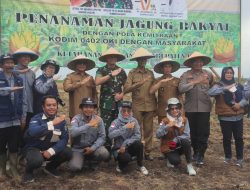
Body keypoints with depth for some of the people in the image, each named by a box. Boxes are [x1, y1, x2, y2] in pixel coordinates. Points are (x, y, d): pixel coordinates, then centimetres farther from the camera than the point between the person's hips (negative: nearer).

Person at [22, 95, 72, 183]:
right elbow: (32, 132, -38)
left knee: (68, 153, -20)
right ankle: (28, 171, 3)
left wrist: (51, 151, -27)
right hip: (34, 148, -4)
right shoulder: (36, 118, -15)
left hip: (51, 149, 4)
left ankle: (50, 167, 11)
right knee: (36, 160, -36)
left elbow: (64, 138, -11)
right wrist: (52, 123, -44)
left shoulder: (61, 120, -3)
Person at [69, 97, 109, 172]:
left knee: (105, 154, -28)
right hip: (78, 149, -1)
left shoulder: (98, 119, -5)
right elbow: (73, 133, -30)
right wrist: (89, 125, -34)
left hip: (93, 147, 1)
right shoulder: (76, 119, -11)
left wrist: (92, 148, -21)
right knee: (75, 167, -24)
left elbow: (102, 137, -8)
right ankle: (83, 159, 13)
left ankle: (91, 160, 7)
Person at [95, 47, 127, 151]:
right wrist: (111, 74, -18)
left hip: (118, 103, 3)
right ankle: (106, 149, 9)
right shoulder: (101, 70, 2)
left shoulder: (121, 71, 11)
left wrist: (121, 94, -4)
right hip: (106, 103, -2)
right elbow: (97, 82, -17)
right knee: (106, 127, -2)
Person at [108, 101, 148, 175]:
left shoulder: (134, 121, -3)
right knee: (126, 157, -34)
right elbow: (111, 135, -27)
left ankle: (140, 165, -3)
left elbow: (137, 136, -13)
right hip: (118, 148, -3)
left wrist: (125, 144, -23)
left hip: (130, 147, 3)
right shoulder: (116, 122, -9)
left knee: (139, 144, -28)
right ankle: (121, 165, 4)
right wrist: (125, 127, -31)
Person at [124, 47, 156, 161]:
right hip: (137, 106, -3)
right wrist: (139, 83, -18)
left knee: (148, 130, 6)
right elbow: (126, 89, -8)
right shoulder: (132, 73, 2)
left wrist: (155, 105, 12)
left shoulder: (150, 73, 11)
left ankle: (147, 152, 15)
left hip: (150, 106, 3)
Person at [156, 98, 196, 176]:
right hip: (168, 148, -2)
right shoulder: (165, 121, -11)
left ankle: (189, 165, -17)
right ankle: (170, 158, 9)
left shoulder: (184, 120, -5)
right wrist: (167, 127, -32)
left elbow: (186, 135, -12)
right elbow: (158, 135, -21)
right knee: (176, 161, -29)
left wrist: (176, 140, -27)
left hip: (179, 145, 2)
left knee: (186, 141, -31)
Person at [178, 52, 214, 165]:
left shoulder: (208, 74, 7)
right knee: (193, 132, 10)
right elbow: (181, 89, -14)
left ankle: (201, 155, 8)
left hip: (204, 108, 0)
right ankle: (196, 152, 28)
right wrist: (195, 82, -17)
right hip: (190, 108, 0)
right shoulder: (185, 75, 1)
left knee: (203, 132, -2)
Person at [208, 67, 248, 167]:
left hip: (238, 116, 3)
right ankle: (228, 157, 23)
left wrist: (240, 104, -10)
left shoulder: (238, 86, 11)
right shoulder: (219, 85, -3)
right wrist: (225, 88, -28)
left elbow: (245, 98, 11)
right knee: (227, 138, 6)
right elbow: (210, 92, -23)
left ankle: (240, 158, 18)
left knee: (239, 137, 7)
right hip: (225, 117, -3)